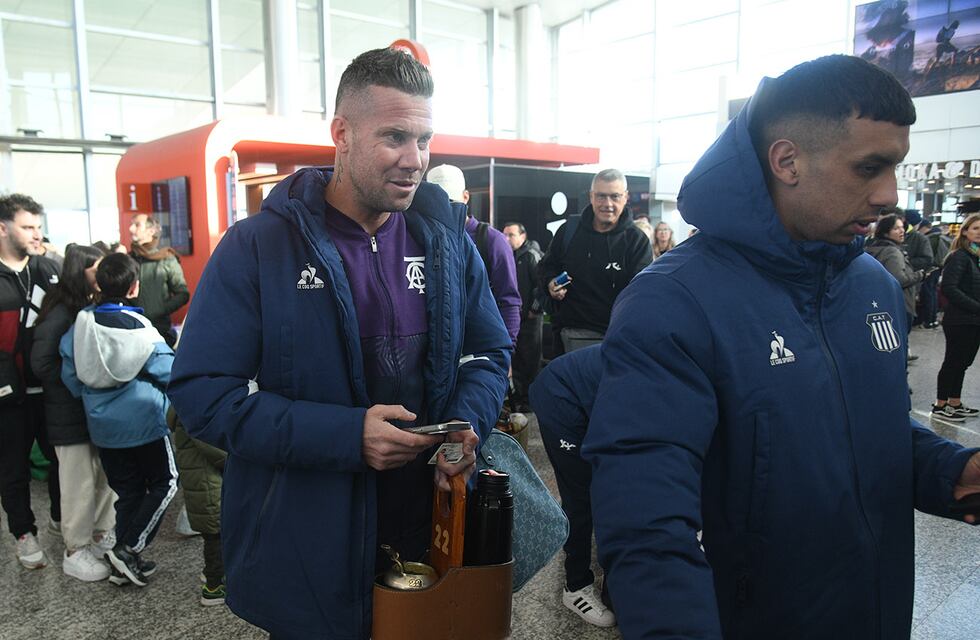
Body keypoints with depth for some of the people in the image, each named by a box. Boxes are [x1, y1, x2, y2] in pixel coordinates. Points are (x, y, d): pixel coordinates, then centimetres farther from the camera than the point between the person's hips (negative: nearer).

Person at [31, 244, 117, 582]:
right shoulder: (60, 313, -15)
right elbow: (42, 363, -18)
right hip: (71, 414, -7)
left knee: (107, 476, 14)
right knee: (79, 485, 4)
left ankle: (102, 535, 31)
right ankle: (75, 552, 19)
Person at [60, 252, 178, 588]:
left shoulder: (81, 323, -5)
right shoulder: (139, 329, -19)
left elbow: (69, 374, 2)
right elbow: (170, 372, -14)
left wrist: (90, 397, 18)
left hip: (103, 426, 6)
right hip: (144, 422, -5)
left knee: (127, 491, 17)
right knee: (164, 484, 11)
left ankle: (125, 562, 24)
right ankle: (129, 549, 3)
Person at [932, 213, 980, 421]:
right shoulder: (959, 257, -12)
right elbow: (949, 289, -21)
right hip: (959, 321, -8)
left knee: (962, 363, 15)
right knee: (953, 362, 1)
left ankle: (954, 404, 26)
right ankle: (940, 406, 13)